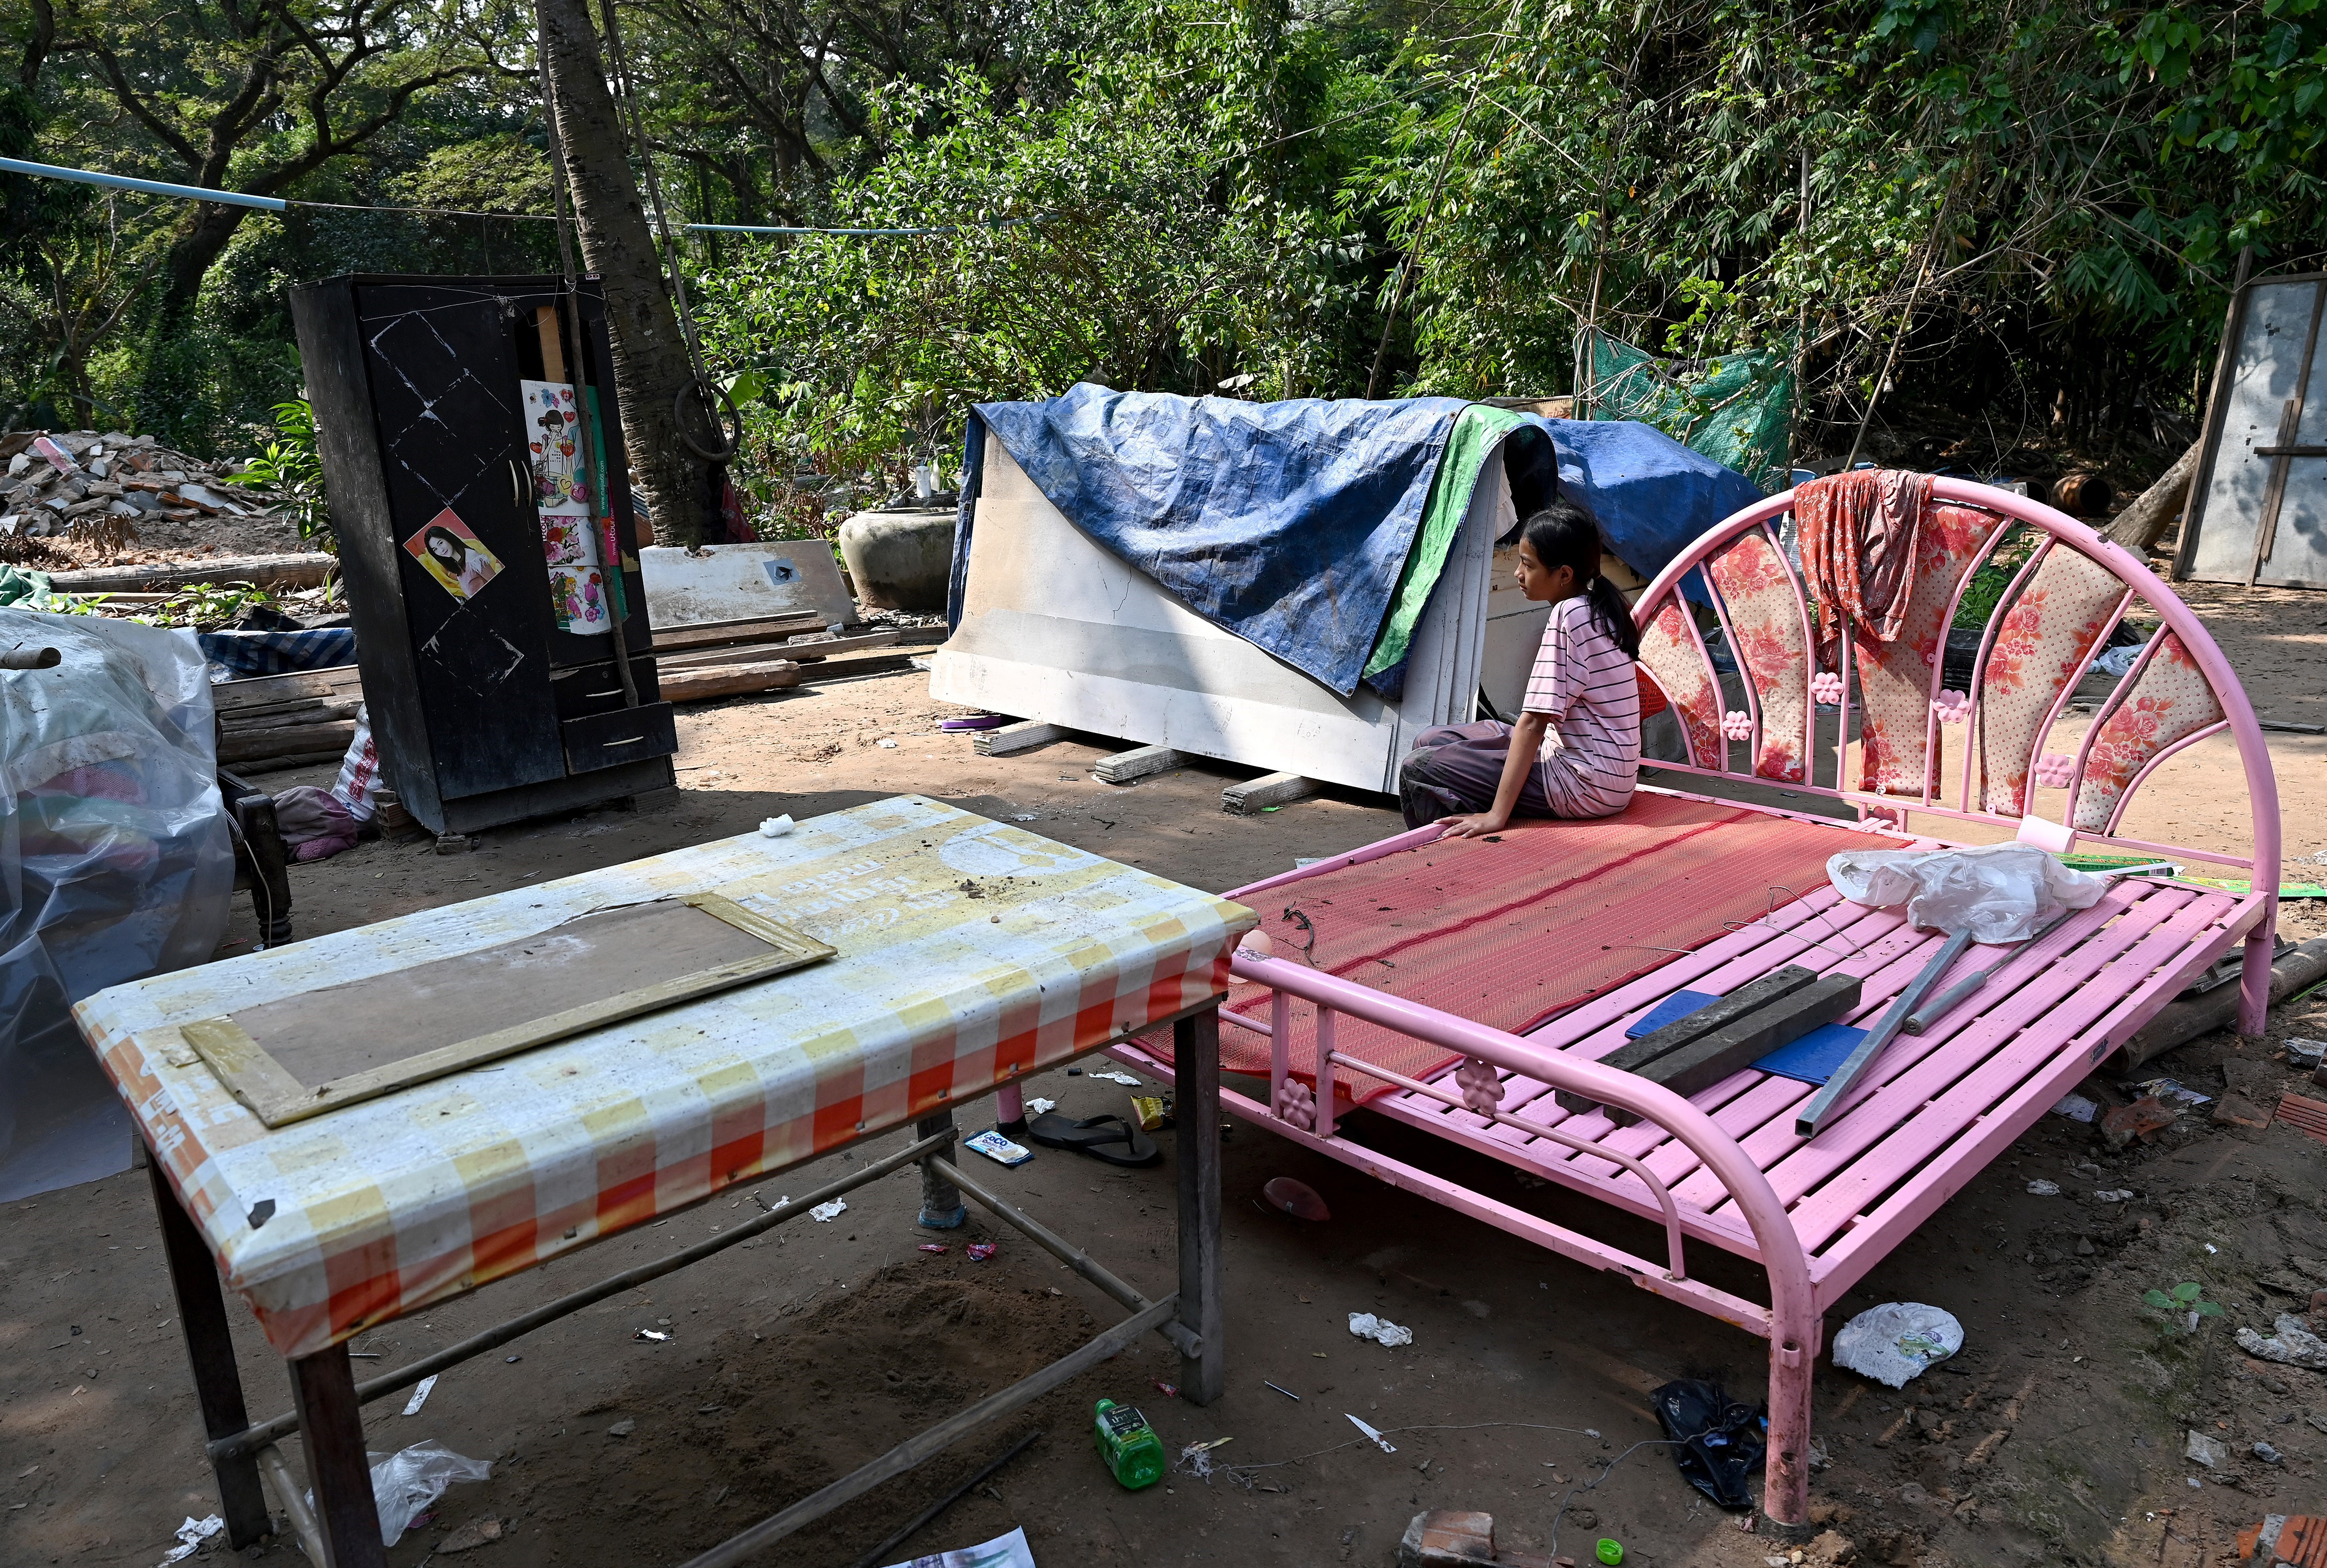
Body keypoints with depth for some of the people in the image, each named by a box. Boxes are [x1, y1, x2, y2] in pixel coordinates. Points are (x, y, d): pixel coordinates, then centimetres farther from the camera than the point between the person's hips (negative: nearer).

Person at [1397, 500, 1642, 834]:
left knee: (1418, 769, -13)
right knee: (1433, 740, 13)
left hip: (1584, 785, -10)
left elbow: (1533, 722, -23)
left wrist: (1497, 814, -23)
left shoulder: (1568, 616, -19)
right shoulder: (1600, 609, 9)